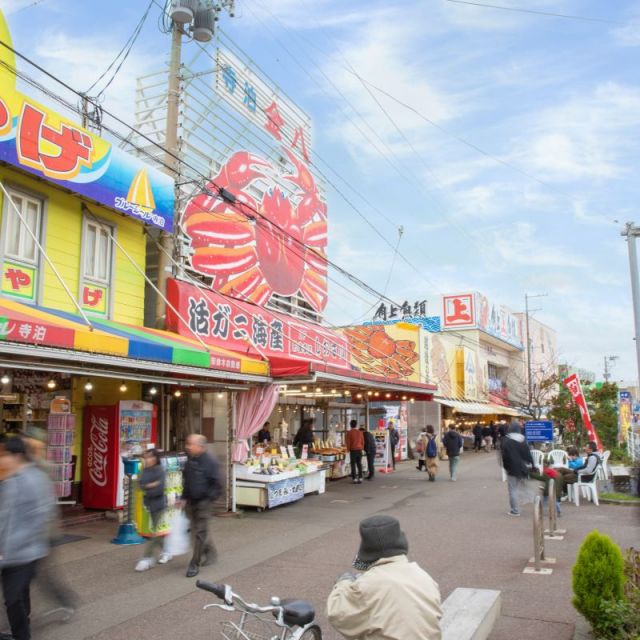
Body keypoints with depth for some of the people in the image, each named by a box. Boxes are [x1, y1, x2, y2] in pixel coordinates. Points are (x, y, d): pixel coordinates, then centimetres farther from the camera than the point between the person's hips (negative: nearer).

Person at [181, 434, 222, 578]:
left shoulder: (210, 462, -15)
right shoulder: (189, 461, 7)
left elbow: (216, 484, -12)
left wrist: (209, 498, -17)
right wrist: (184, 498, 10)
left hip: (203, 502, -7)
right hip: (190, 502, 7)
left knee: (199, 533, -3)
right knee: (195, 531, 16)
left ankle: (195, 564, 6)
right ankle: (210, 552, 37)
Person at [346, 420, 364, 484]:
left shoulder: (349, 433, -7)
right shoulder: (360, 432, 4)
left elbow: (348, 442, -7)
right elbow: (363, 442, 8)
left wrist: (348, 449, 6)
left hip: (353, 450, -4)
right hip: (359, 450, 4)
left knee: (353, 464, 2)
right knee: (359, 464, 10)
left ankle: (354, 478, 0)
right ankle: (360, 478, 11)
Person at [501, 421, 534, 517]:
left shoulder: (506, 441, -11)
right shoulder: (523, 440, 3)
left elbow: (504, 455, -10)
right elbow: (528, 454, 6)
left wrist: (505, 466, 3)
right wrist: (530, 464, 12)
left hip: (512, 468, -5)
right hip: (522, 468, 5)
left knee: (512, 490, 3)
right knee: (520, 488, 16)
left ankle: (515, 510, 4)